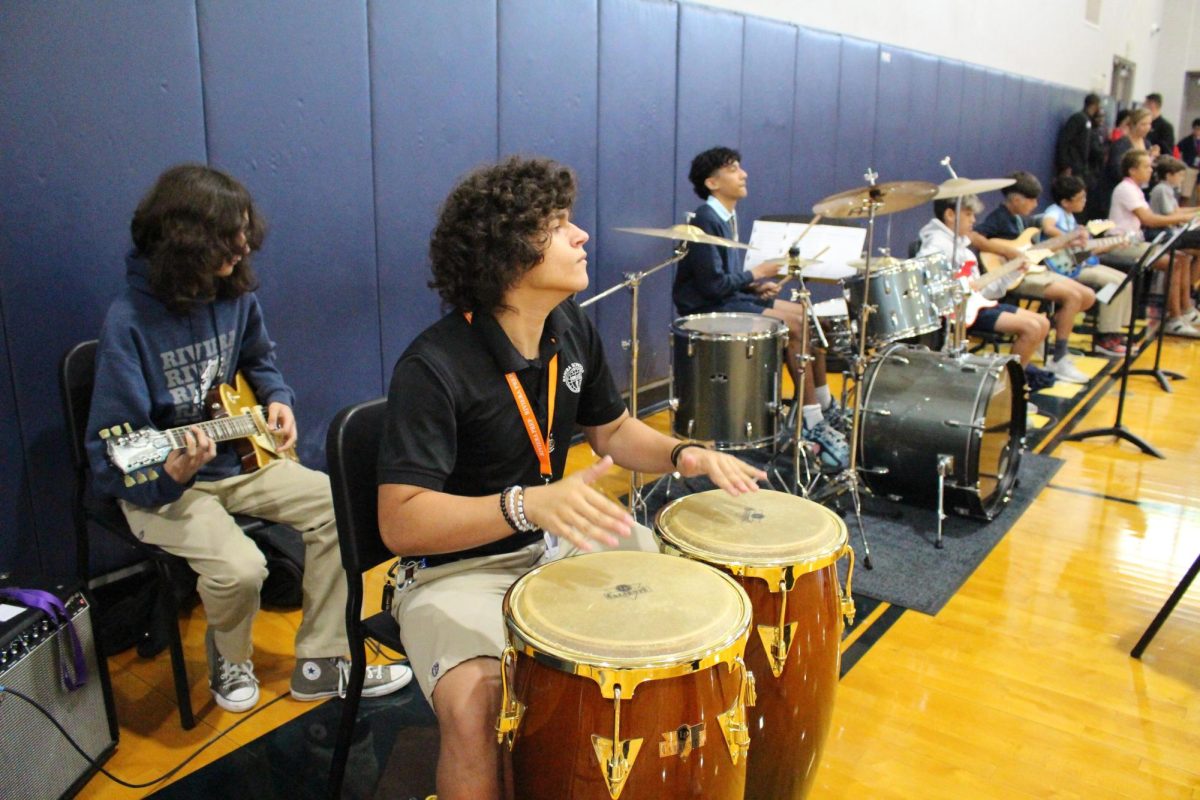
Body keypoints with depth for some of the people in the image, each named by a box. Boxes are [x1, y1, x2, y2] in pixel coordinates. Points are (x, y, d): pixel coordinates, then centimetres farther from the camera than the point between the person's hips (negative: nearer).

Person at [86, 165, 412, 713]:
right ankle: (229, 661, 8)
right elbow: (113, 455, -20)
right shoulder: (131, 321, -21)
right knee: (239, 567, -29)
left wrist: (277, 399, -1)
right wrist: (170, 475, -40)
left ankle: (320, 663, 5)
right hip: (160, 483, -6)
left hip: (239, 458, 7)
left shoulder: (235, 293, -3)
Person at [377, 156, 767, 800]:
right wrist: (528, 503, -41)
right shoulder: (434, 366, -24)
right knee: (474, 704, -32)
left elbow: (612, 430, 13)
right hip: (458, 566, -7)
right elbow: (399, 521, -28)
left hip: (562, 540, 7)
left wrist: (683, 454, -7)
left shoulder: (573, 331, -1)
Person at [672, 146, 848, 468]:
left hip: (730, 298, 10)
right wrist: (756, 274, -10)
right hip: (709, 309, -9)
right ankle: (811, 424, -11)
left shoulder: (728, 216, 11)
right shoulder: (706, 221, -18)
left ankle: (825, 408, 16)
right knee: (795, 327, -18)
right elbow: (713, 285, -22)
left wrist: (755, 285, 0)